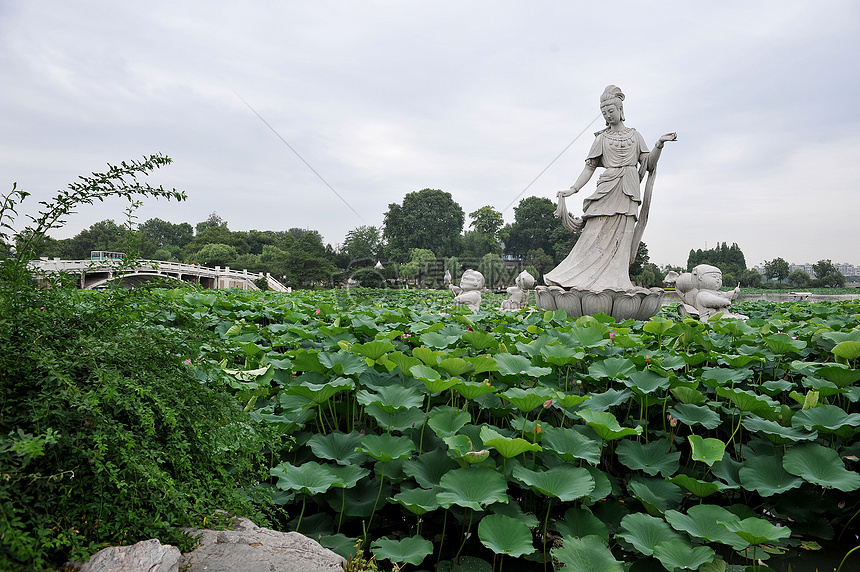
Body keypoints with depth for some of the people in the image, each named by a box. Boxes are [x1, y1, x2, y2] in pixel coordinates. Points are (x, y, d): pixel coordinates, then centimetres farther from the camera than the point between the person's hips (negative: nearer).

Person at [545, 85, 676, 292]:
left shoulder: (634, 135, 15)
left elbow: (649, 164, 11)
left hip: (628, 191, 2)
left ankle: (615, 280, -4)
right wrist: (573, 189, -6)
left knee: (622, 235, -4)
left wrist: (659, 144, -5)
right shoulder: (601, 138, 10)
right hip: (607, 188, -2)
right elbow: (590, 167, 5)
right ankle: (583, 277, -10)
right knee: (596, 233, -11)